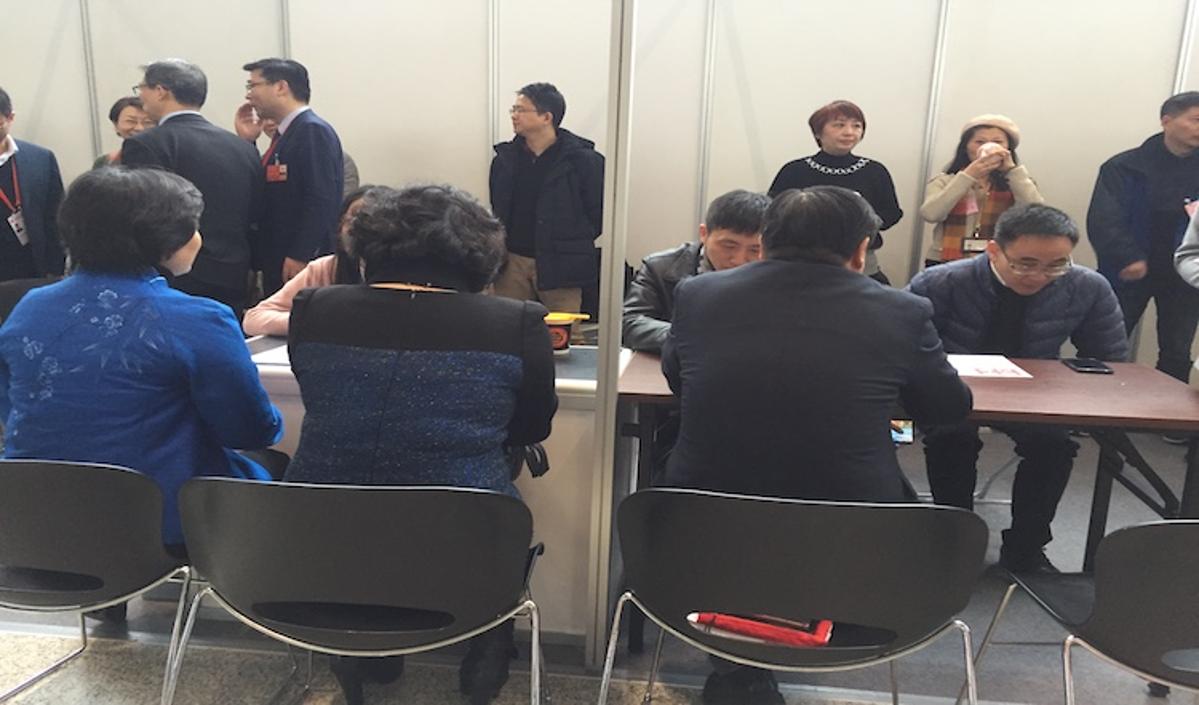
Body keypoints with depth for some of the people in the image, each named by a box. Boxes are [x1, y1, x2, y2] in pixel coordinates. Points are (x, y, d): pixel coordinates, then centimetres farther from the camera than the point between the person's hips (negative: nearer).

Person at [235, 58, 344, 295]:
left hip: (304, 265, -9)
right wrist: (246, 141, 9)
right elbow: (263, 195, 15)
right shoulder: (286, 135, 18)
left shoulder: (314, 131, -11)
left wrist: (299, 257, -22)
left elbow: (321, 201, -19)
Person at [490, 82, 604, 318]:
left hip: (559, 266, -4)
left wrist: (574, 244, 1)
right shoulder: (505, 158, 8)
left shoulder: (583, 159, -7)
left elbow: (597, 212, -2)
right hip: (512, 262, 4)